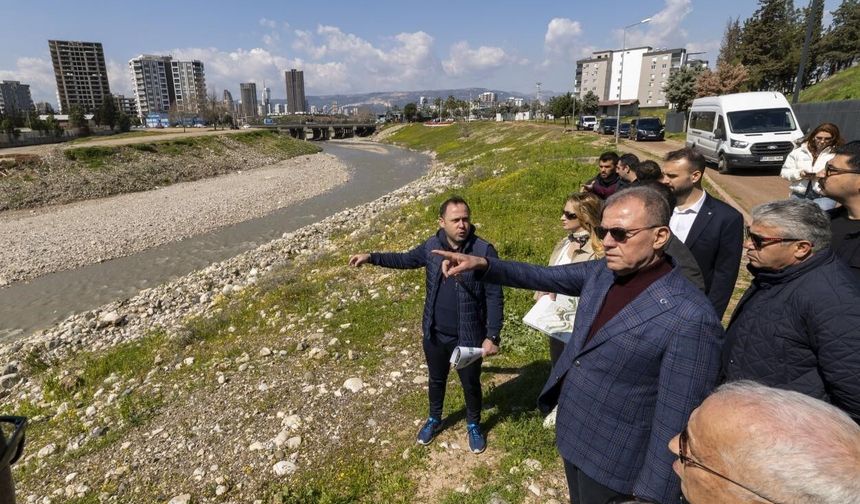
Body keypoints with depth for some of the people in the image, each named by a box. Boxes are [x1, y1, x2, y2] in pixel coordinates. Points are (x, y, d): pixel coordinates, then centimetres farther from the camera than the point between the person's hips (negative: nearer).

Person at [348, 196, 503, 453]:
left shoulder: (484, 251, -19)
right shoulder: (432, 246, -7)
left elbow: (494, 298, -16)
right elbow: (406, 259, 12)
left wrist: (493, 336, -17)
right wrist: (371, 257, 5)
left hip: (468, 337, -3)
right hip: (435, 334, 3)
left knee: (471, 384, 19)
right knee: (436, 379, 24)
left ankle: (473, 425, 46)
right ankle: (434, 419, 50)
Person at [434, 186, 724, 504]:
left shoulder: (690, 318, -27)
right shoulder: (601, 272, -6)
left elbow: (676, 421, -23)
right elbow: (542, 276, 1)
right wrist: (483, 264, -12)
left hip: (611, 459, -6)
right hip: (570, 432, 7)